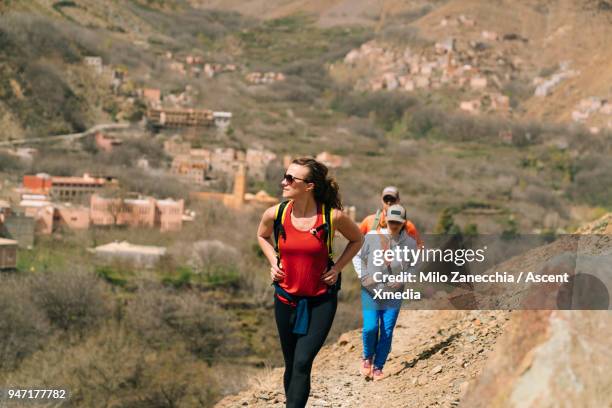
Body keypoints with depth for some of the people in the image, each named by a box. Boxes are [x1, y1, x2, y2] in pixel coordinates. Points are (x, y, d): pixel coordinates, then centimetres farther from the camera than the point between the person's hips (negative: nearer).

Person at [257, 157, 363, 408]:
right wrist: (273, 262, 2)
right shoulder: (275, 214, -9)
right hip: (286, 298, 3)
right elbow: (262, 236, 16)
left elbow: (357, 240, 5)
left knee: (302, 363, -14)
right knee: (291, 364, 13)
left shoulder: (333, 217, -16)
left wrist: (337, 268, -5)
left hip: (321, 300, -3)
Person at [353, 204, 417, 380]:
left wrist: (403, 280, -6)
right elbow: (357, 257, 6)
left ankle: (378, 366, 16)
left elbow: (413, 266, 11)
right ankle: (367, 357, 16)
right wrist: (363, 277, -7)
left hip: (394, 293, 1)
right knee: (370, 327, -13)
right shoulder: (372, 237, -7)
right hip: (370, 291, -1)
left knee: (387, 332, 0)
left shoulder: (410, 243, -4)